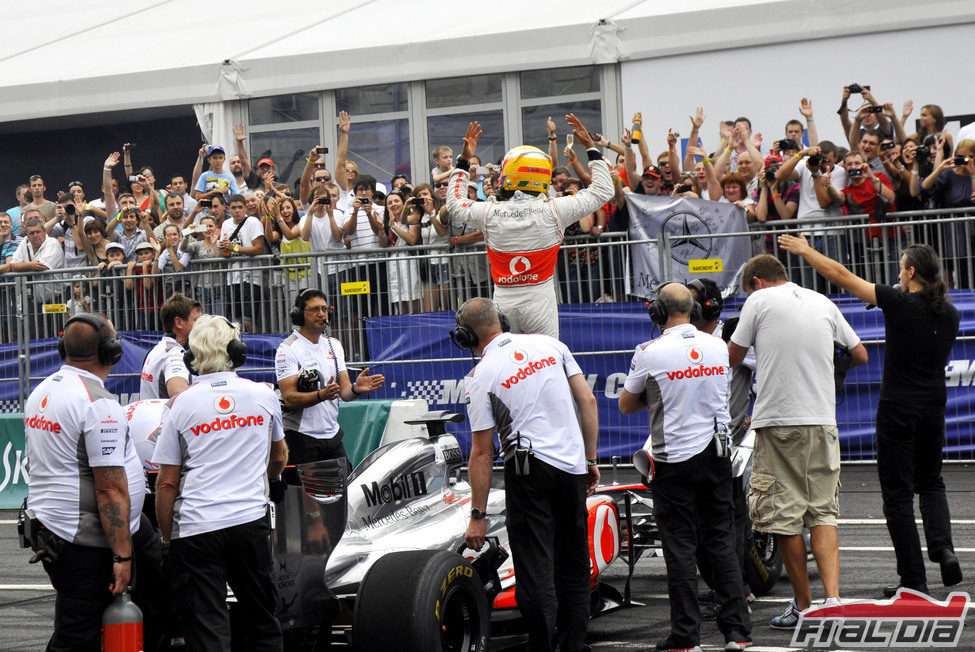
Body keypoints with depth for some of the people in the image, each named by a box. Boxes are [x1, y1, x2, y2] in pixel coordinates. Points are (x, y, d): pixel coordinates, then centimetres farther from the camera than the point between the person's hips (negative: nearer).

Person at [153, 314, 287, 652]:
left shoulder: (180, 405, -2)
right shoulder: (264, 396, 5)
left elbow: (167, 484, -2)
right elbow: (279, 457, 23)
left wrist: (166, 538, 7)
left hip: (196, 530, -2)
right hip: (251, 522, 2)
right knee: (262, 623, 16)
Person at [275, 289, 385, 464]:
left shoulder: (334, 345, 13)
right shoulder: (287, 349, -7)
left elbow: (345, 392, 9)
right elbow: (290, 399, -16)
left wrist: (355, 389, -15)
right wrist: (321, 395, -32)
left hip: (333, 435, 6)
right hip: (301, 436, -6)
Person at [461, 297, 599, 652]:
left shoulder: (480, 376, -4)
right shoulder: (550, 344, 7)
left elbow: (482, 453, -3)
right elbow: (588, 401, 6)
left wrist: (478, 515, 3)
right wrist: (591, 459, 15)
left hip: (528, 468, -5)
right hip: (572, 465, 5)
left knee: (535, 568, -1)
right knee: (574, 561, 15)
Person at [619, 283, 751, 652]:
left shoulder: (650, 353, -12)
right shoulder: (719, 347, 3)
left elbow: (626, 406, 1)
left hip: (674, 460, -4)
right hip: (716, 455, 4)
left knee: (680, 548, 1)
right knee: (721, 542, 9)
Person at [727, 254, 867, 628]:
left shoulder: (760, 301, 0)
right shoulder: (823, 303, 12)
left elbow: (732, 357, 6)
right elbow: (860, 356, 20)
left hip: (777, 421, -4)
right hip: (822, 421, 4)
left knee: (784, 516, 3)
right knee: (823, 512, 7)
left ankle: (803, 606, 7)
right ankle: (832, 597, -10)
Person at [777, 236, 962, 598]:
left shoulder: (900, 303, -13)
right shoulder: (950, 314, 4)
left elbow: (842, 276, -9)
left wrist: (805, 250, 1)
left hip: (898, 408, -6)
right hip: (934, 408, 6)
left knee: (898, 492, 2)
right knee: (930, 481, 21)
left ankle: (913, 578, 2)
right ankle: (943, 547, -3)